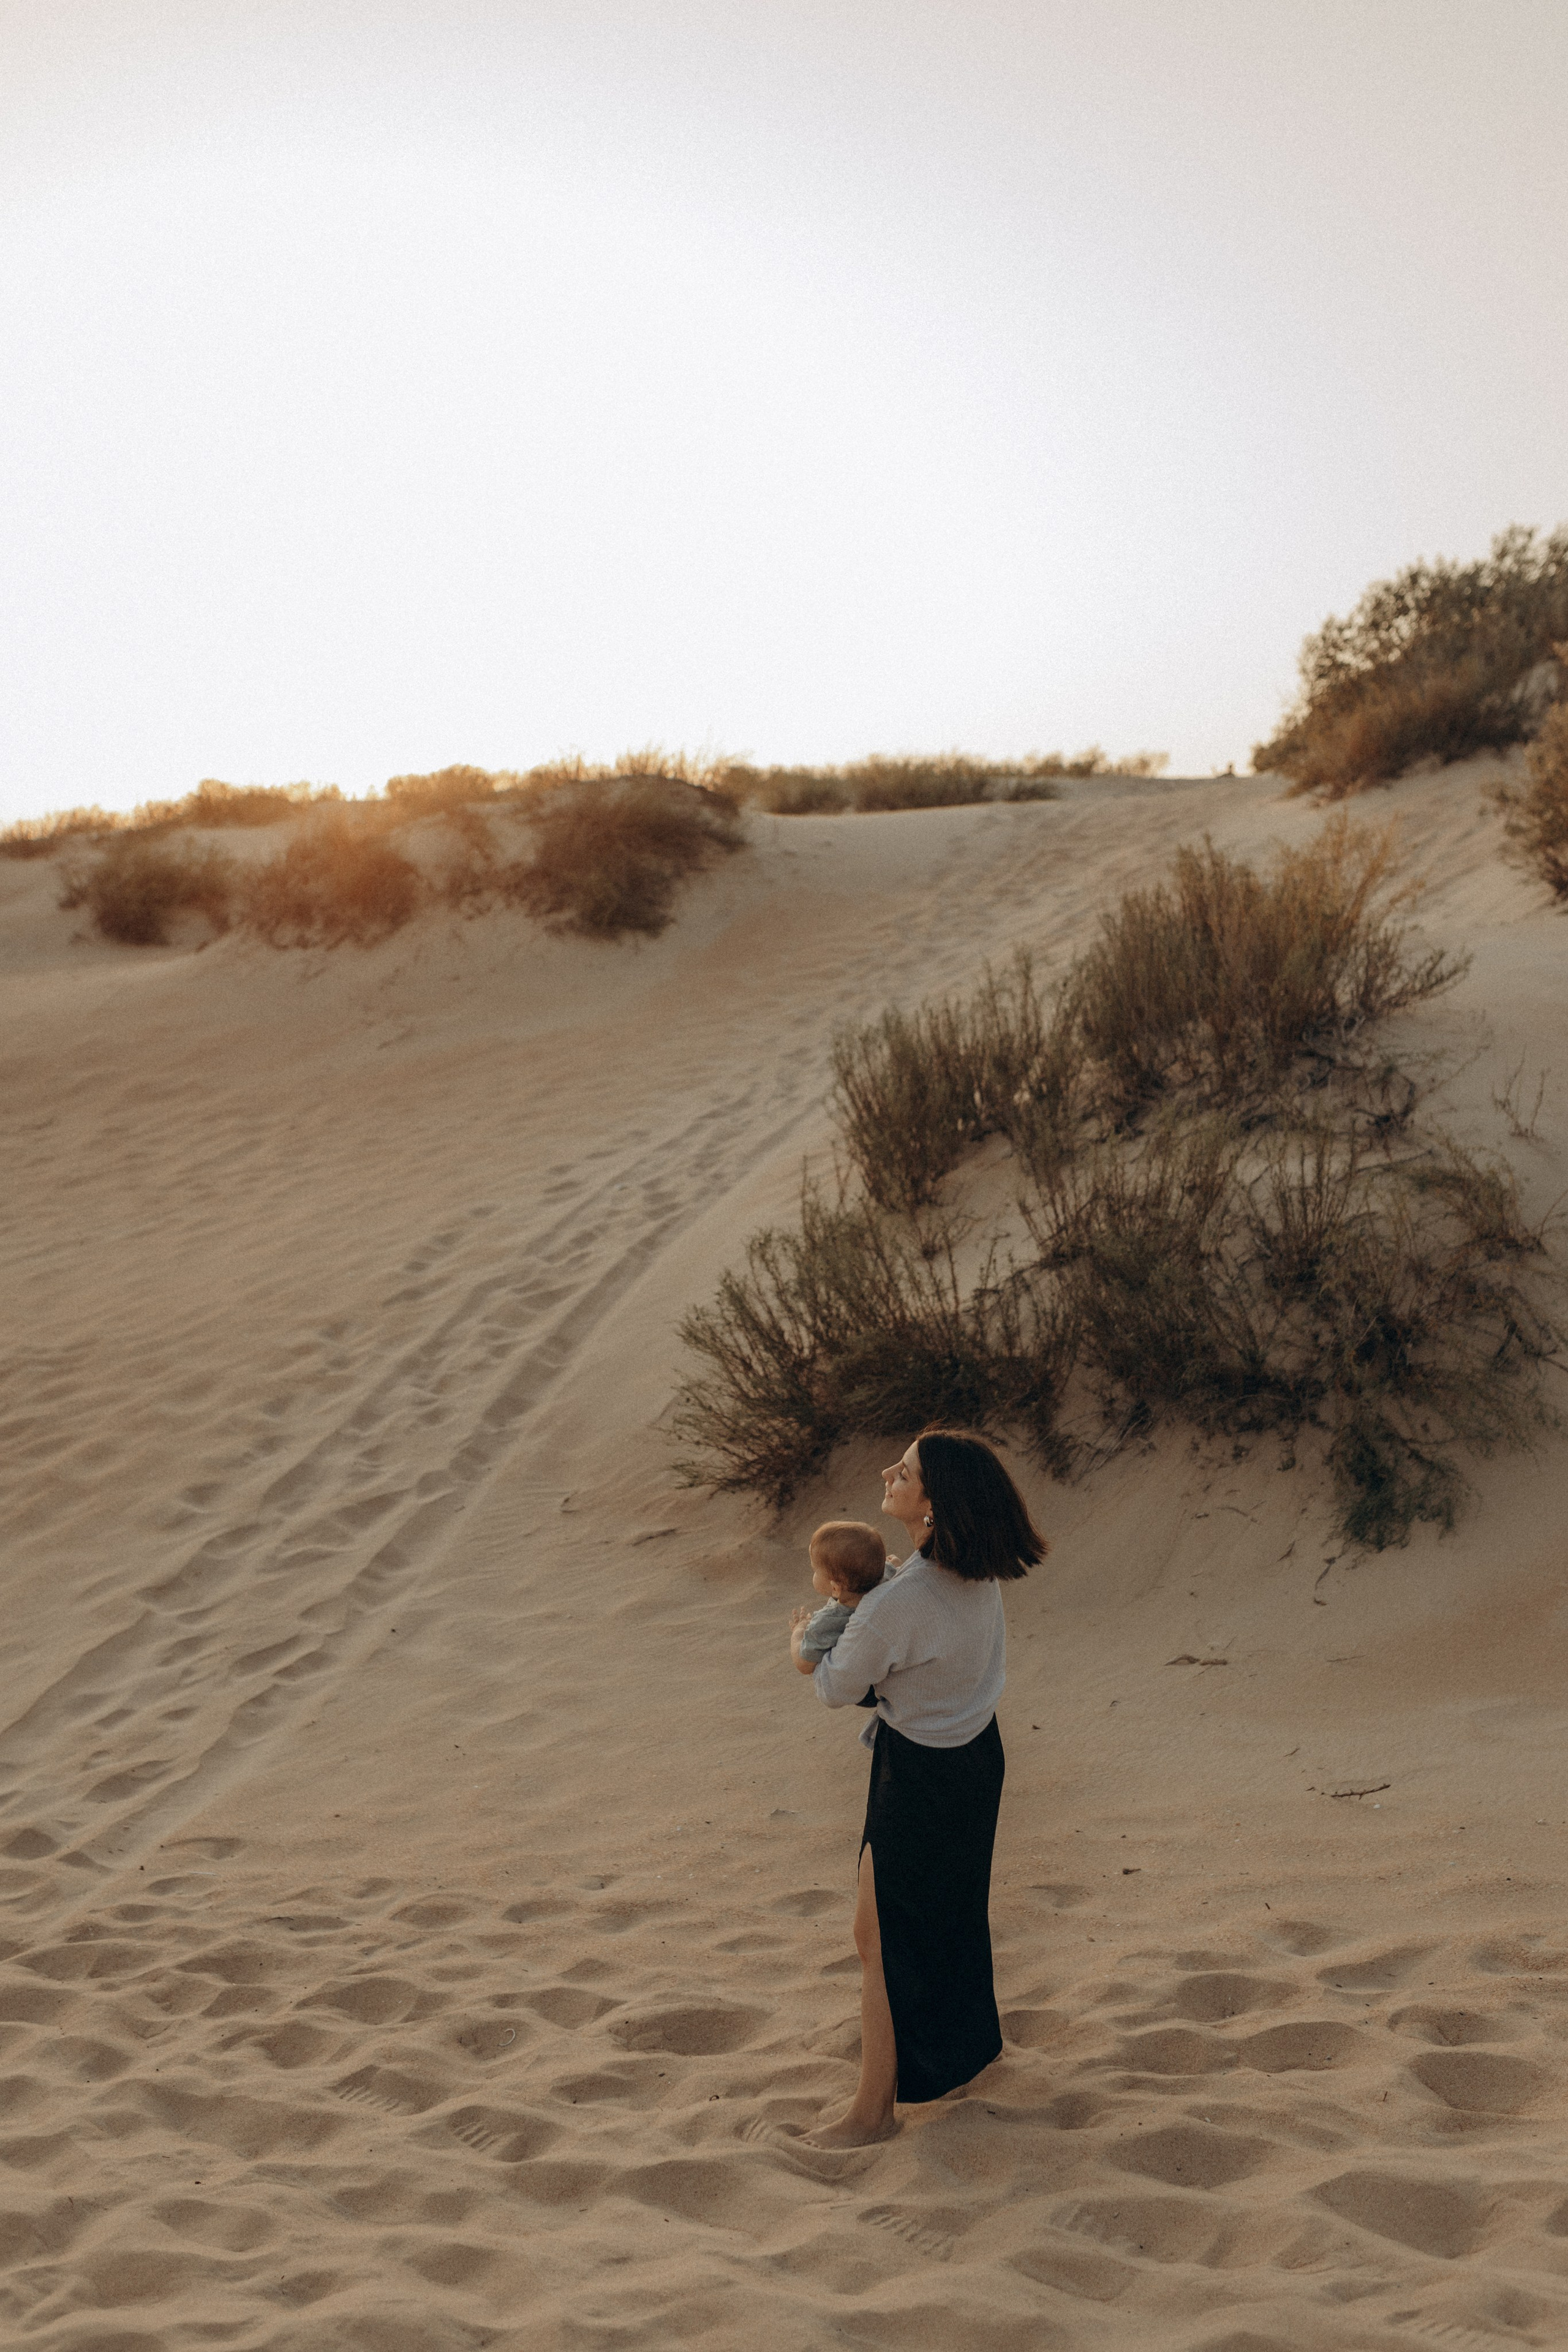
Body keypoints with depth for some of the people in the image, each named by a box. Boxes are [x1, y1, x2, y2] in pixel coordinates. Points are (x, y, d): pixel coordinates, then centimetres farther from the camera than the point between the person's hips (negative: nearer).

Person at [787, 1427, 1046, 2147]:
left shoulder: (898, 1603, -33)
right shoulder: (979, 1574, -8)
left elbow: (838, 1688, -16)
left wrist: (800, 1639, 6)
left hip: (921, 1776, -8)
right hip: (977, 1754, 8)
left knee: (881, 1940, 7)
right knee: (950, 1908, 29)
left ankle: (873, 2110, 20)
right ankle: (973, 2038, 51)